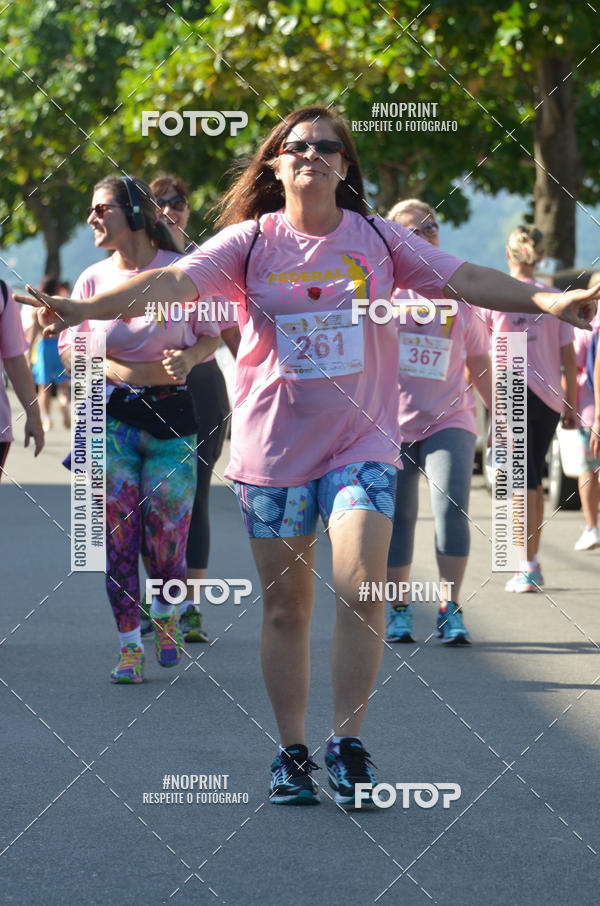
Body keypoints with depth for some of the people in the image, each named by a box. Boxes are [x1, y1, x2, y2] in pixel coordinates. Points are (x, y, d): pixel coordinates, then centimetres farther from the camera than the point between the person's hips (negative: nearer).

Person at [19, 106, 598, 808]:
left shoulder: (378, 240, 3)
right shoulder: (251, 241, -1)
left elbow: (465, 279, 0)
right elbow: (173, 282, -12)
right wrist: (84, 308, -27)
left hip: (361, 443, 0)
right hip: (272, 447, 0)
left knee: (362, 590, -16)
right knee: (285, 607, 5)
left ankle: (347, 743, -3)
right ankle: (291, 752, 17)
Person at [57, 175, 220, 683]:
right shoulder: (94, 279, 4)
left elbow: (210, 335, 6)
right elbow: (69, 347, 7)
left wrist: (188, 359, -15)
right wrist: (118, 370, -10)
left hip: (171, 413, -2)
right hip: (112, 416, 2)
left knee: (167, 537, -1)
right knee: (118, 537, -4)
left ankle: (166, 617, 29)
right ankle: (130, 647, 5)